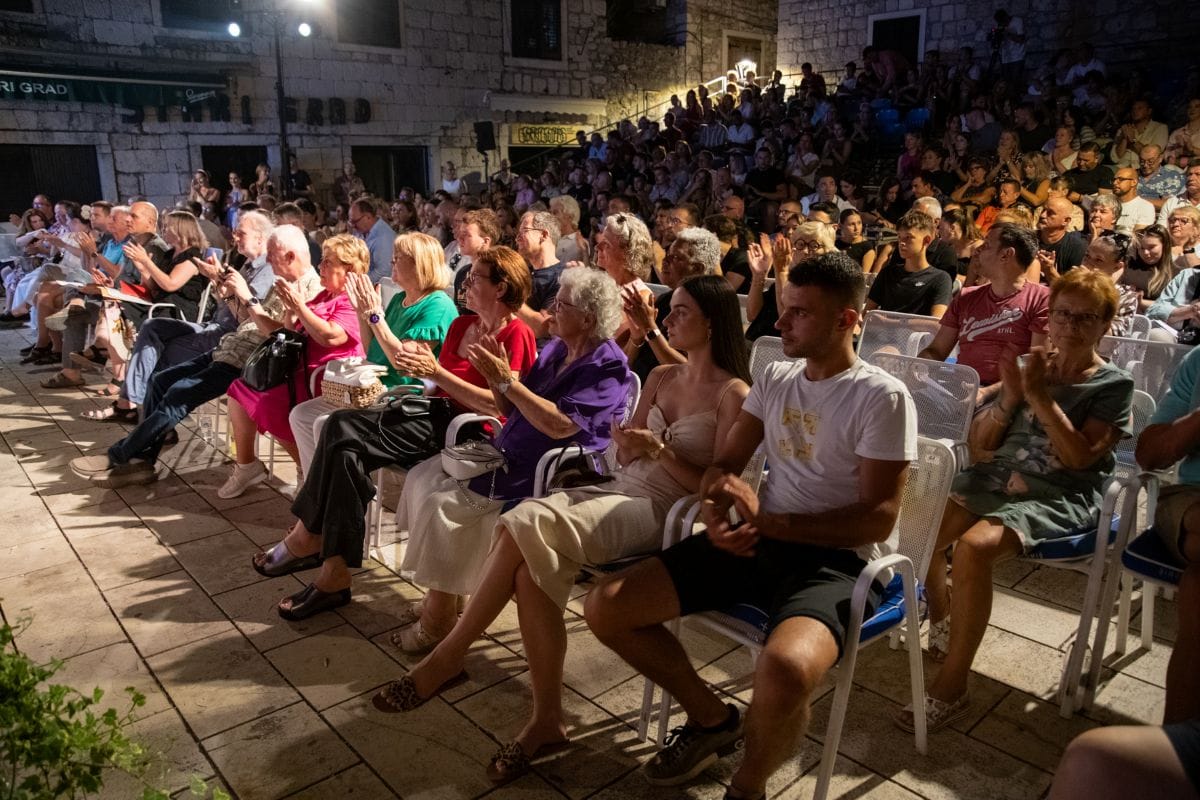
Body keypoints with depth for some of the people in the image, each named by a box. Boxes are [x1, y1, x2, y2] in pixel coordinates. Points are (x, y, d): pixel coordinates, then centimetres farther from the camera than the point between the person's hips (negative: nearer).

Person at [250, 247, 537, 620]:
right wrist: (420, 363, -4)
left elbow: (498, 404, -17)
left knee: (343, 432, -20)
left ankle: (308, 537, -4)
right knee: (346, 450, -19)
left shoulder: (516, 335, -6)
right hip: (436, 412, 8)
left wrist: (436, 372, -19)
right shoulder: (461, 325, 19)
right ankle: (334, 573, -17)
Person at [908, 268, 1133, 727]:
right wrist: (1010, 397, -6)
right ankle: (940, 612, 10)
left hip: (1059, 498, -5)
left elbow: (1081, 457, -11)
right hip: (995, 478, 5)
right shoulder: (1031, 366, 12)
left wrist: (1040, 397, -16)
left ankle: (951, 688, -21)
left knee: (974, 547, -33)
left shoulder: (1113, 385, 3)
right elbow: (980, 445, 10)